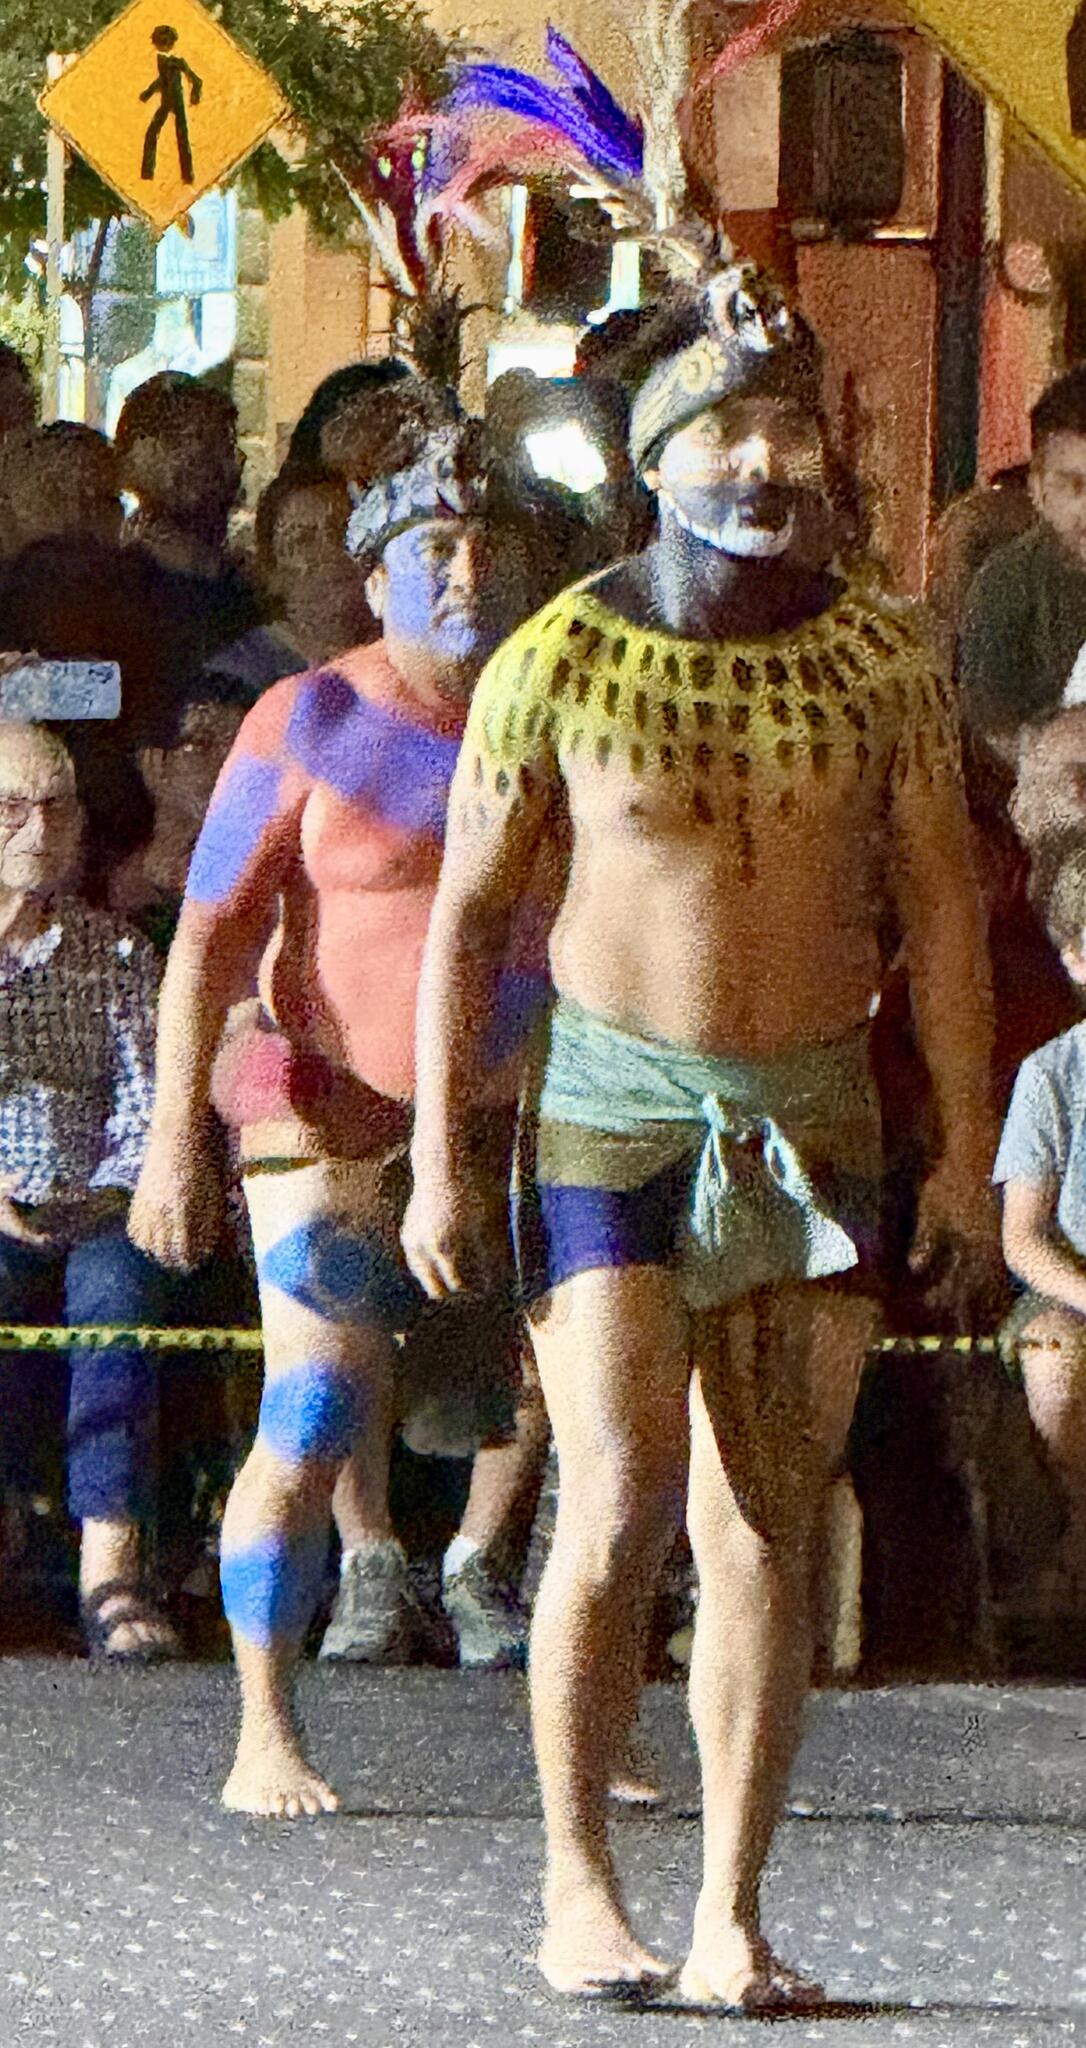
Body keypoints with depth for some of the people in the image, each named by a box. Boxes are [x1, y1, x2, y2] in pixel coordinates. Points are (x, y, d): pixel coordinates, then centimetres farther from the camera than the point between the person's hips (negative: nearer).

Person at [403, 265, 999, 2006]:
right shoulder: (560, 659, -5)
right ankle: (577, 1885, -1)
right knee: (619, 1505, -13)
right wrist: (440, 1157, -3)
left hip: (814, 1116, 2)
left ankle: (733, 1917, 3)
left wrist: (966, 1150, 3)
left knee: (766, 1533, 0)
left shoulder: (879, 662, 1)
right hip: (613, 1101, -2)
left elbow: (939, 911, 7)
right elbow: (467, 911, 1)